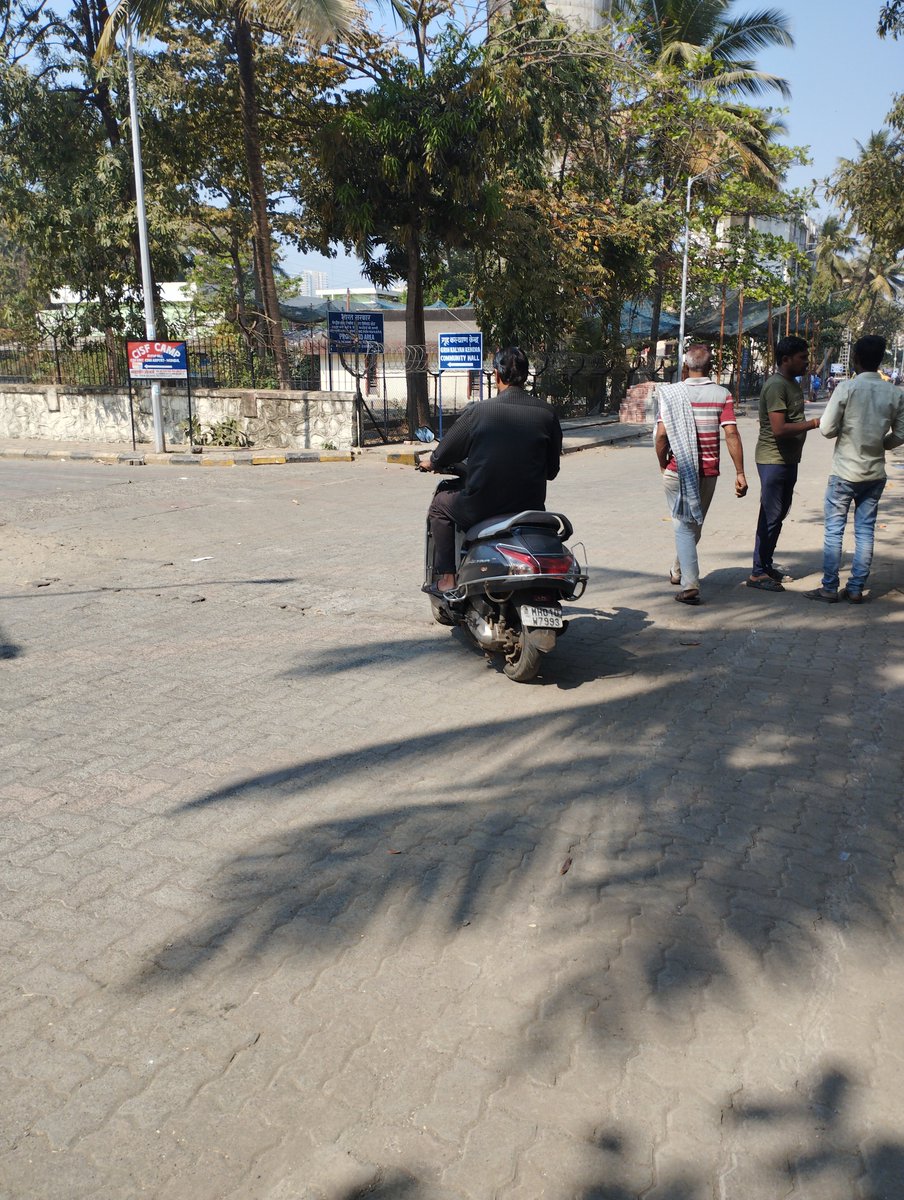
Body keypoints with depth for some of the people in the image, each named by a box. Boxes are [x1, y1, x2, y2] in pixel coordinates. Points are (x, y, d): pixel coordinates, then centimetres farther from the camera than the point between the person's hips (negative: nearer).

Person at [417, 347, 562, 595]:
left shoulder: (478, 411, -6)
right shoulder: (547, 413, 0)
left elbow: (445, 454, 4)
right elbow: (552, 469, 8)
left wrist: (430, 461, 27)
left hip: (482, 506, -3)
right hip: (531, 506, 3)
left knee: (441, 503, 25)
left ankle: (447, 578, 18)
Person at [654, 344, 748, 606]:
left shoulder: (671, 393, -4)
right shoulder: (722, 395, -4)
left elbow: (661, 435, -10)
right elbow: (731, 434, -11)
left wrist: (663, 464, 6)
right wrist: (740, 473, -9)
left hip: (677, 472, -2)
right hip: (708, 472, 2)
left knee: (684, 527, 4)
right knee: (695, 525, 20)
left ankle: (690, 586, -9)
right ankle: (679, 572, 40)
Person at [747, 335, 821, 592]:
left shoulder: (792, 384, 14)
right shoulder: (776, 386, -18)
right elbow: (779, 429, -26)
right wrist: (814, 423, -20)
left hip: (788, 460, 10)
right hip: (773, 461, -10)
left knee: (778, 515, 15)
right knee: (771, 516, -7)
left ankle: (767, 564, 25)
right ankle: (758, 573, -1)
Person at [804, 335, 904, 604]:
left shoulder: (847, 388, -12)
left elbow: (826, 429, -13)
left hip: (845, 472, -4)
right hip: (875, 473, 4)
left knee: (834, 530, 3)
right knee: (865, 531, 9)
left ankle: (829, 588, 5)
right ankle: (856, 589, 13)